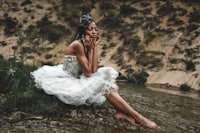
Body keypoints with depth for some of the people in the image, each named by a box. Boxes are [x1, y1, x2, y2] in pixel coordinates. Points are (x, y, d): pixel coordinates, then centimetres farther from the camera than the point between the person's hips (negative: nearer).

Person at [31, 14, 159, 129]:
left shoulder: (87, 45, 6)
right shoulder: (77, 45, -19)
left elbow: (94, 70, -7)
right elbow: (88, 73, -20)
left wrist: (95, 46, -7)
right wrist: (90, 49, -14)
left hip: (77, 79, 9)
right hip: (69, 82, -8)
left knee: (108, 72, -4)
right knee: (103, 85, -20)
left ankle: (120, 111, -18)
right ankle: (138, 118, -21)